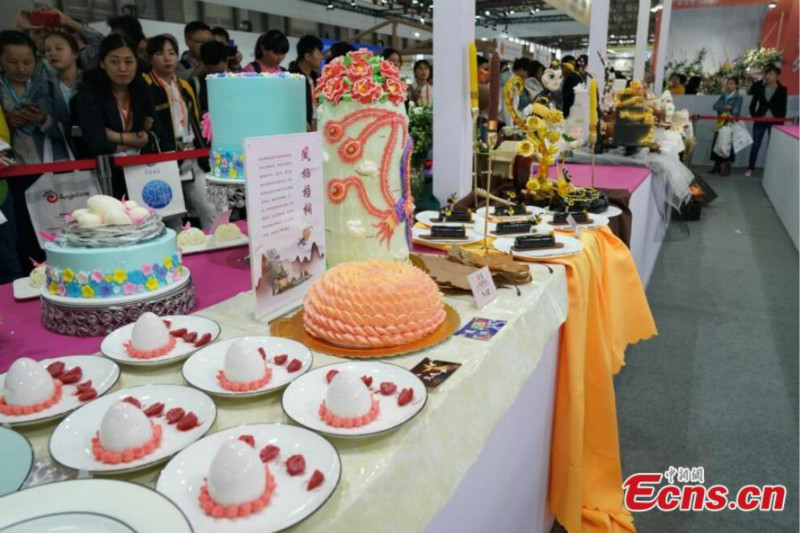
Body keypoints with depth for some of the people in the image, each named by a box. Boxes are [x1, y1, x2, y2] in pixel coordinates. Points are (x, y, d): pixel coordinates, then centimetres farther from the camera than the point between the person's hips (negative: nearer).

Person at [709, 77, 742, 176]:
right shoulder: (723, 95, 12)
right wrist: (725, 107, -17)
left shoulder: (738, 97, -2)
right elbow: (715, 106, -2)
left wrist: (731, 115, -28)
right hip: (721, 122, 5)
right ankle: (717, 166, 15)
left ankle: (727, 167, 4)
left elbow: (736, 111, -11)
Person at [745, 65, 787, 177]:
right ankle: (750, 169, 10)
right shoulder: (759, 87, 1)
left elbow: (783, 108, -1)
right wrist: (755, 116, -5)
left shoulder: (782, 90, -2)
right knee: (755, 144, 1)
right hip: (760, 120, 1)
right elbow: (753, 104, 6)